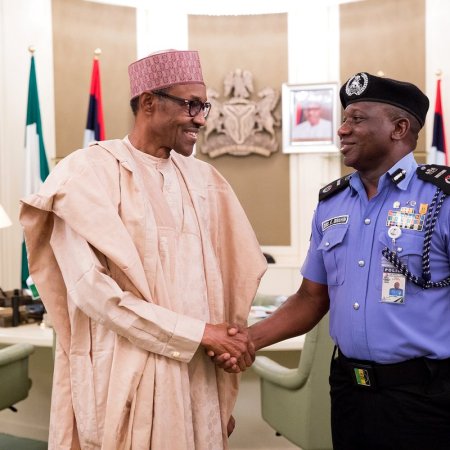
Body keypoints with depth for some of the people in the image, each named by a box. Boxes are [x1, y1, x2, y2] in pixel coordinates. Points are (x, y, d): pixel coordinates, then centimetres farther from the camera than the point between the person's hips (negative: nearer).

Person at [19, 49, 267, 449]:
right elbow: (91, 289, -18)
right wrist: (197, 333, -16)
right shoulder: (90, 172, -9)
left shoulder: (204, 180, 7)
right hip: (125, 380, -5)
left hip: (198, 377, 5)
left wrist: (224, 397, 2)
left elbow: (225, 283, 7)